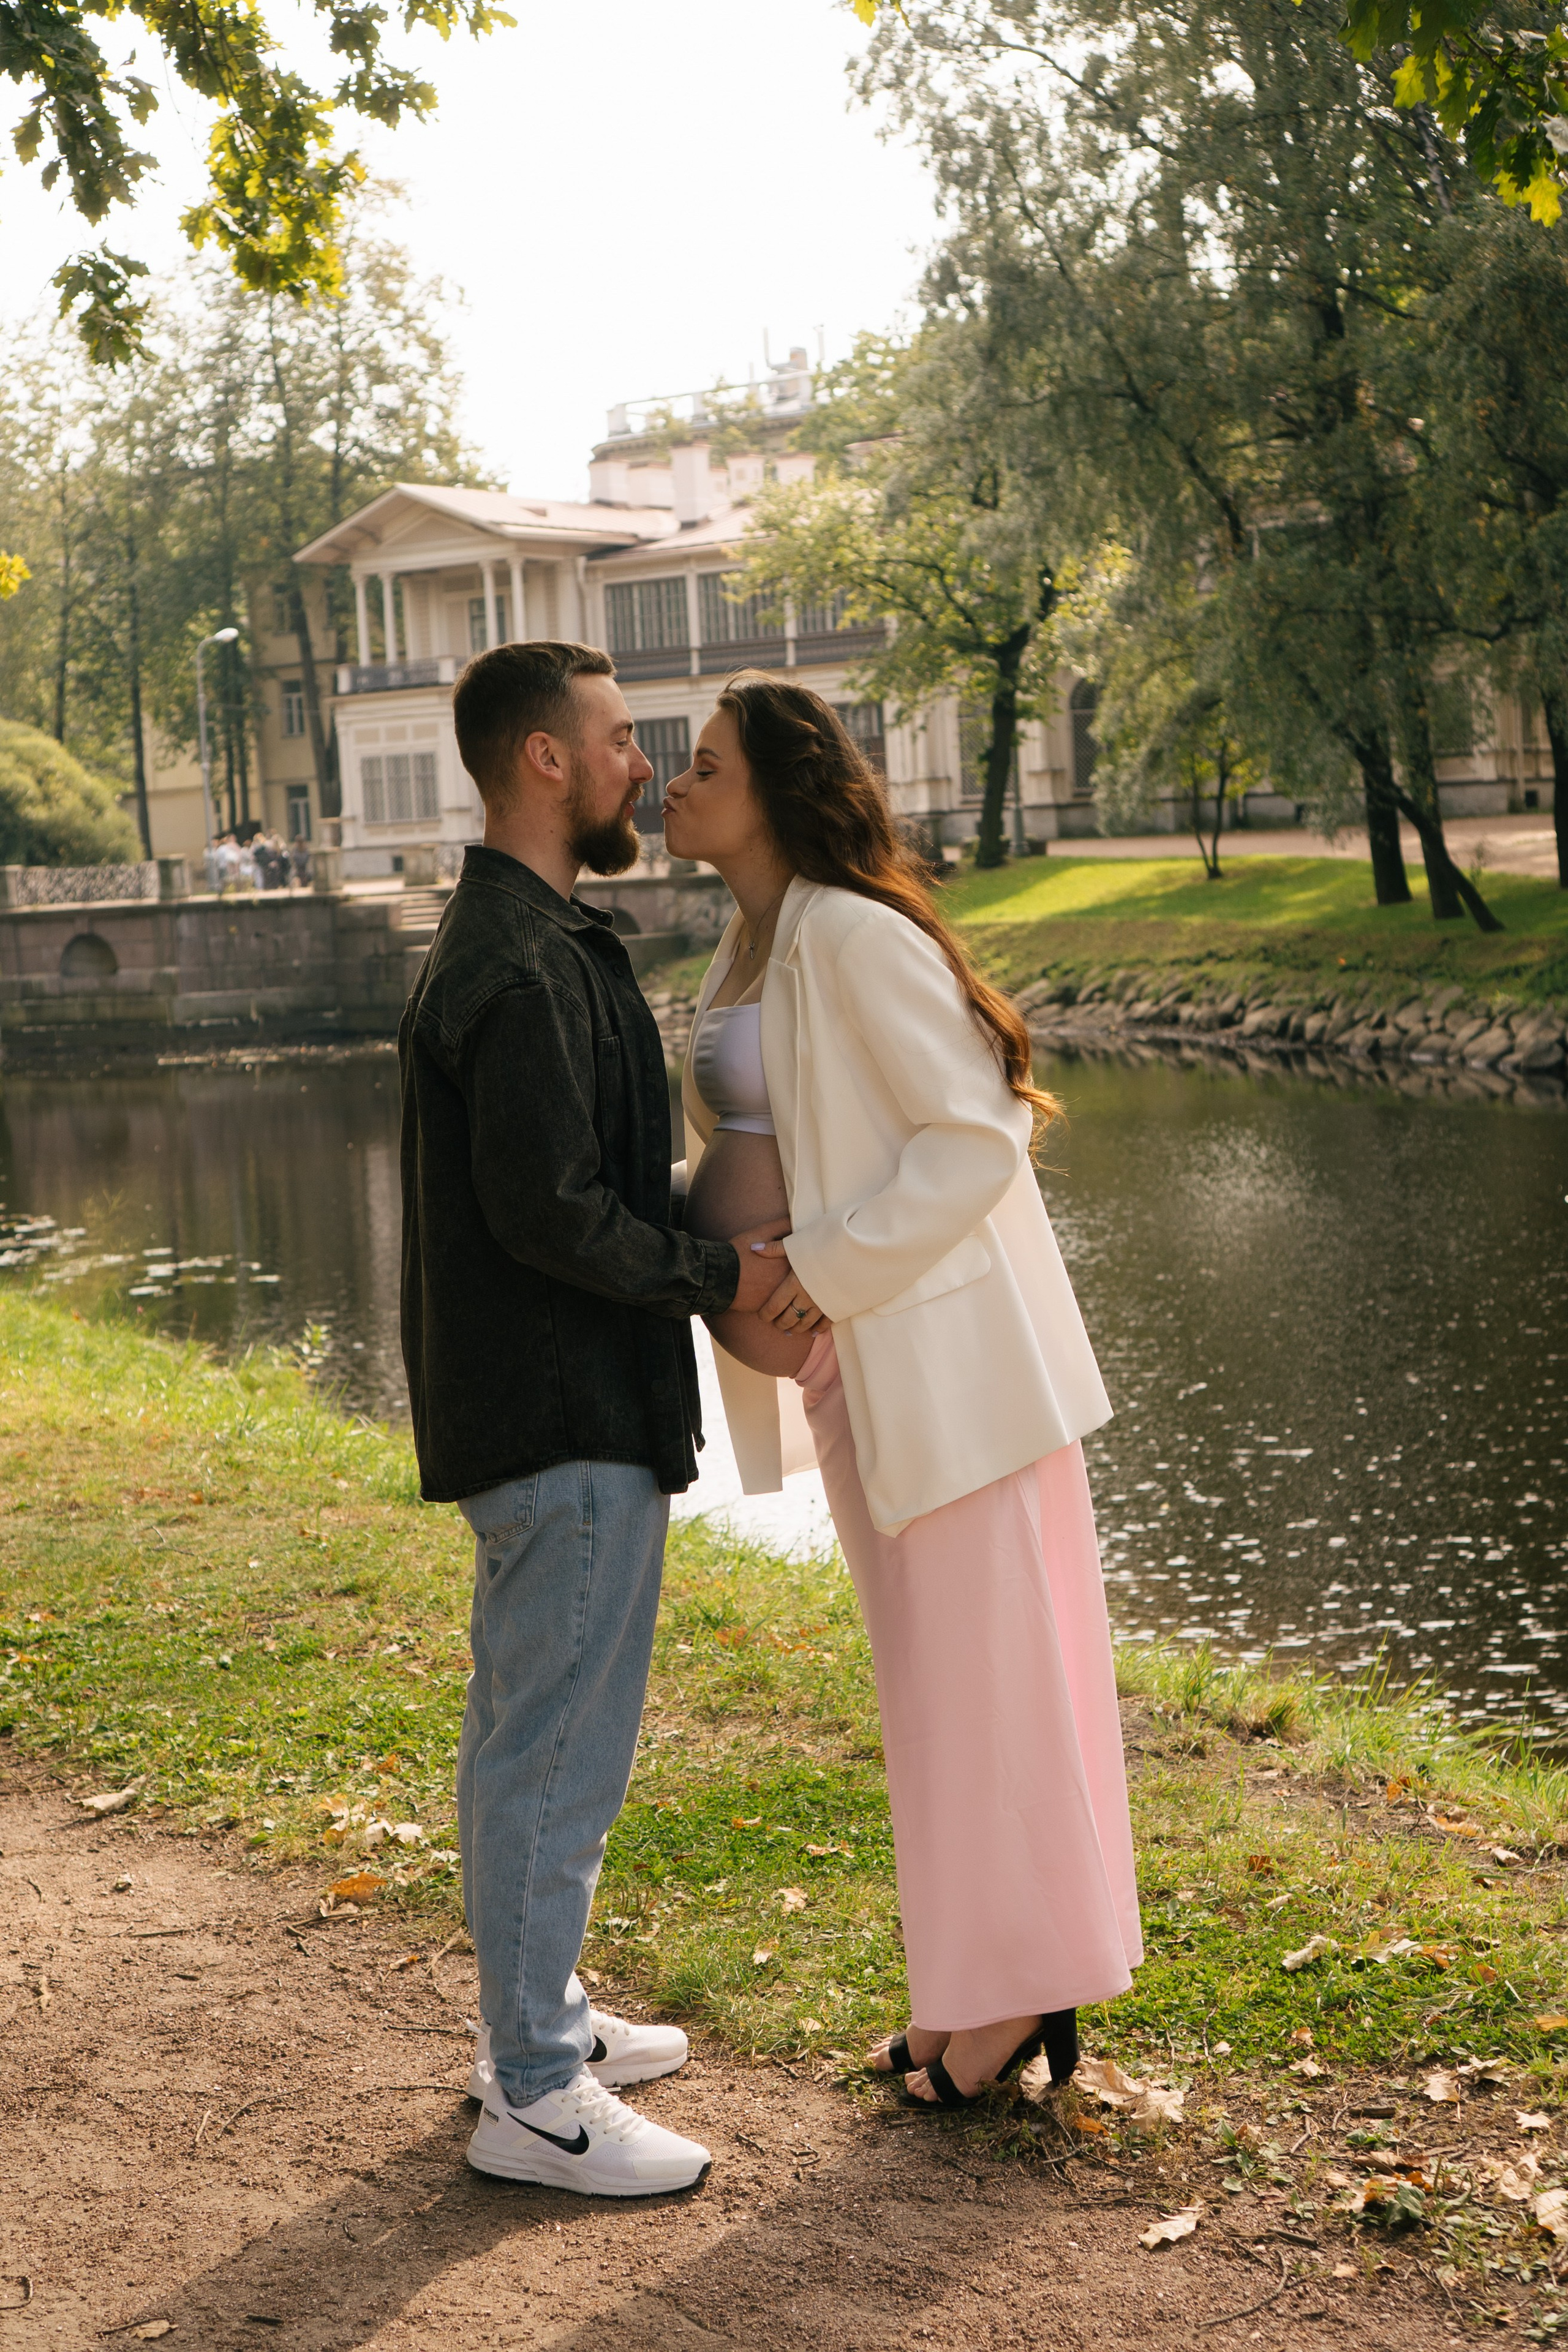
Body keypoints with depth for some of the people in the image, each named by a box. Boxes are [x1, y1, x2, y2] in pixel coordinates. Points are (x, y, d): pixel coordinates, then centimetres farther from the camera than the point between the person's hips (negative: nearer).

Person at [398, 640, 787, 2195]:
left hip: (544, 1409, 11)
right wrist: (717, 1278, -13)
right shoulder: (524, 969, -20)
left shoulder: (516, 943, 15)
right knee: (557, 1752, -3)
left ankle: (534, 2020, 32)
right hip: (568, 1421, -11)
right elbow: (547, 1210, -24)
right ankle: (536, 2097, 7)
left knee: (529, 1738, 19)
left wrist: (708, 1241, 12)